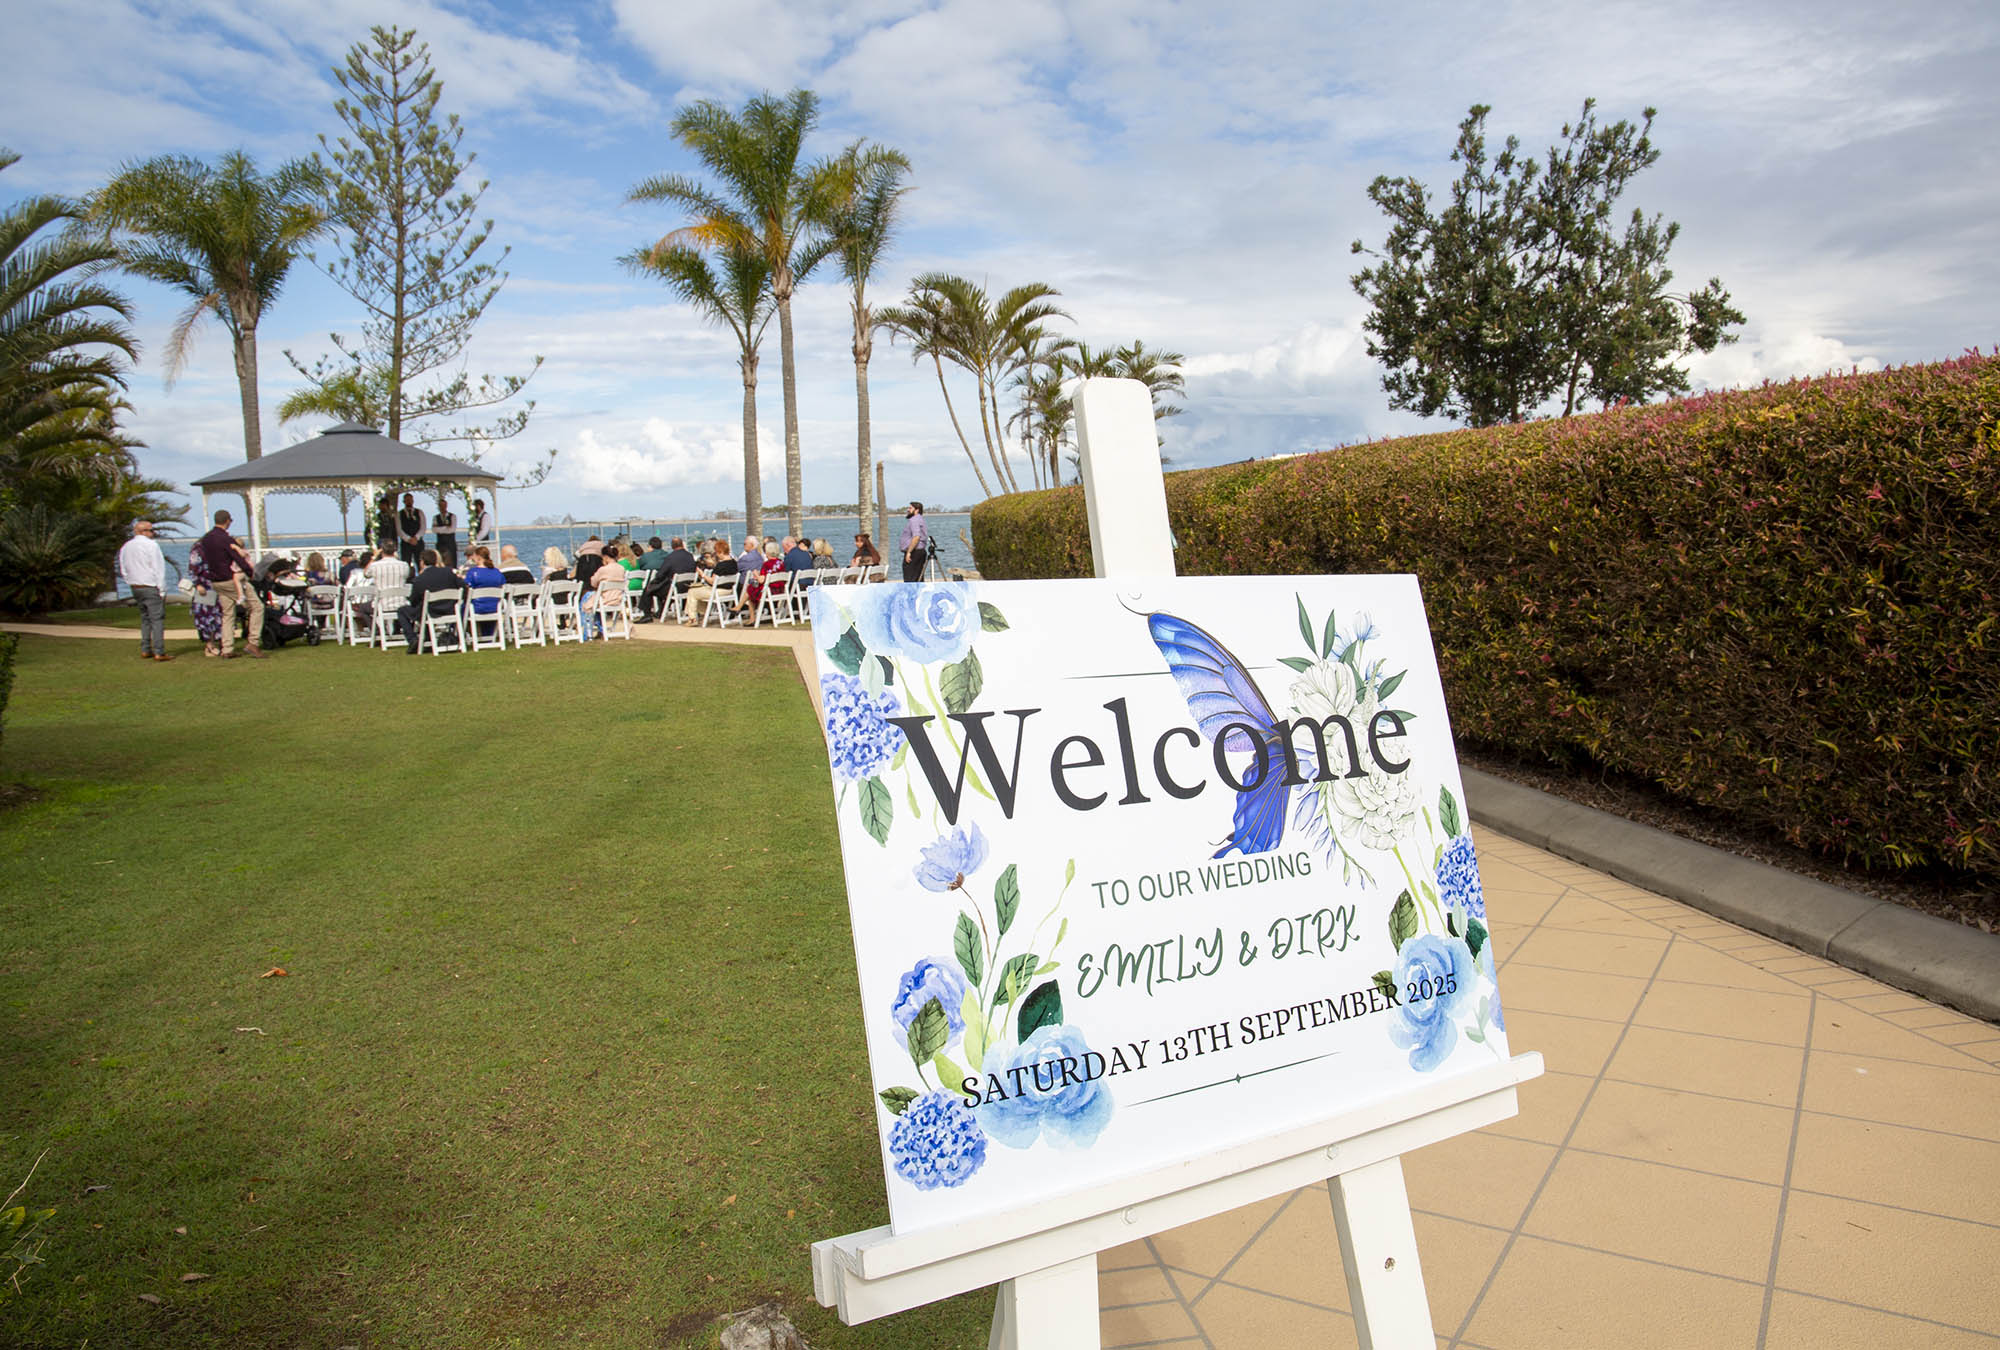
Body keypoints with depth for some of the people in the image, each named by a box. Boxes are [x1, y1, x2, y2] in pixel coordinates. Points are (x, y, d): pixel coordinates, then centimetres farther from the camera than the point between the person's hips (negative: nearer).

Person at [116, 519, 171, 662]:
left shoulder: (126, 547, 12)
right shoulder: (151, 545, -10)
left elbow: (124, 570, 14)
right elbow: (159, 568, -13)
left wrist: (132, 584, 19)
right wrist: (162, 590, -10)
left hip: (135, 587, 7)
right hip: (151, 587, -7)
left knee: (144, 618, 15)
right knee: (157, 619, -7)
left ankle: (145, 650, 14)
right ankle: (159, 652, -11)